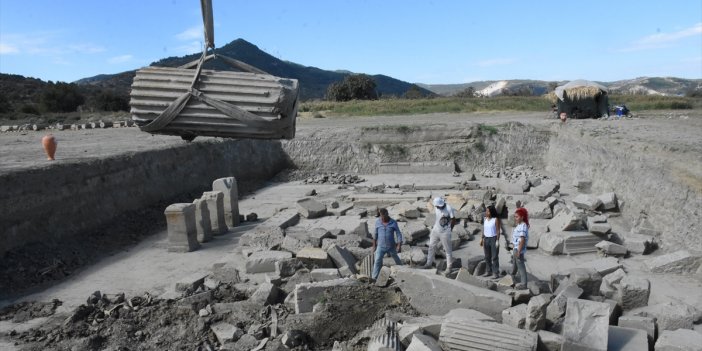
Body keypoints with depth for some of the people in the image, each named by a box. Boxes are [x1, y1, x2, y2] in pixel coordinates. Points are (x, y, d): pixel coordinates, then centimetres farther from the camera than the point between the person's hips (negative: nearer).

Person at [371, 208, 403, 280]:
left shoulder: (393, 222, -14)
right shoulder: (378, 221, -9)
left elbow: (399, 234, -11)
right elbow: (375, 234, 2)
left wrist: (399, 245, -23)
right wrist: (374, 246, 5)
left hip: (391, 247, 0)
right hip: (381, 247, 0)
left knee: (396, 259, 21)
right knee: (377, 261, -16)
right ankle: (374, 278, -14)